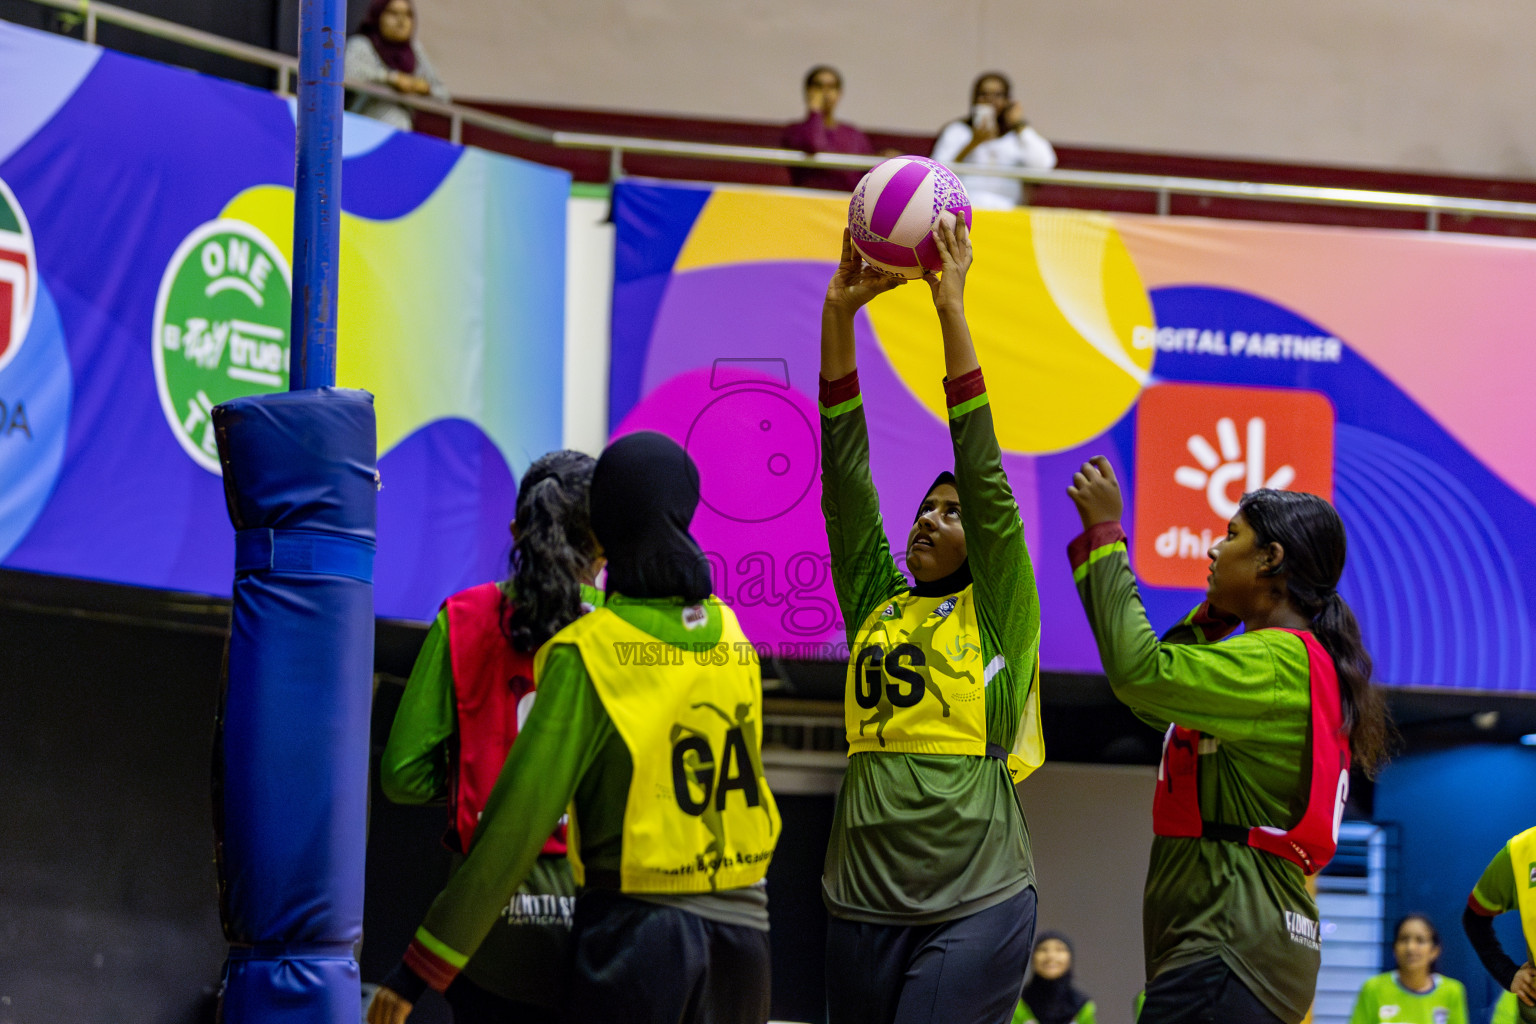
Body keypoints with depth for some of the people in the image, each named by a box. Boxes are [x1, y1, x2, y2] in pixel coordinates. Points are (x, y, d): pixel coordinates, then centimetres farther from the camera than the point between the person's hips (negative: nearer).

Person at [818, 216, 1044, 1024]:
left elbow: (984, 475, -4)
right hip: (864, 901, 5)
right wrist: (839, 312, 1)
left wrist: (952, 311, -8)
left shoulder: (996, 611, 5)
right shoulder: (875, 603, 15)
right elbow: (845, 477, 9)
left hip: (977, 904, -5)